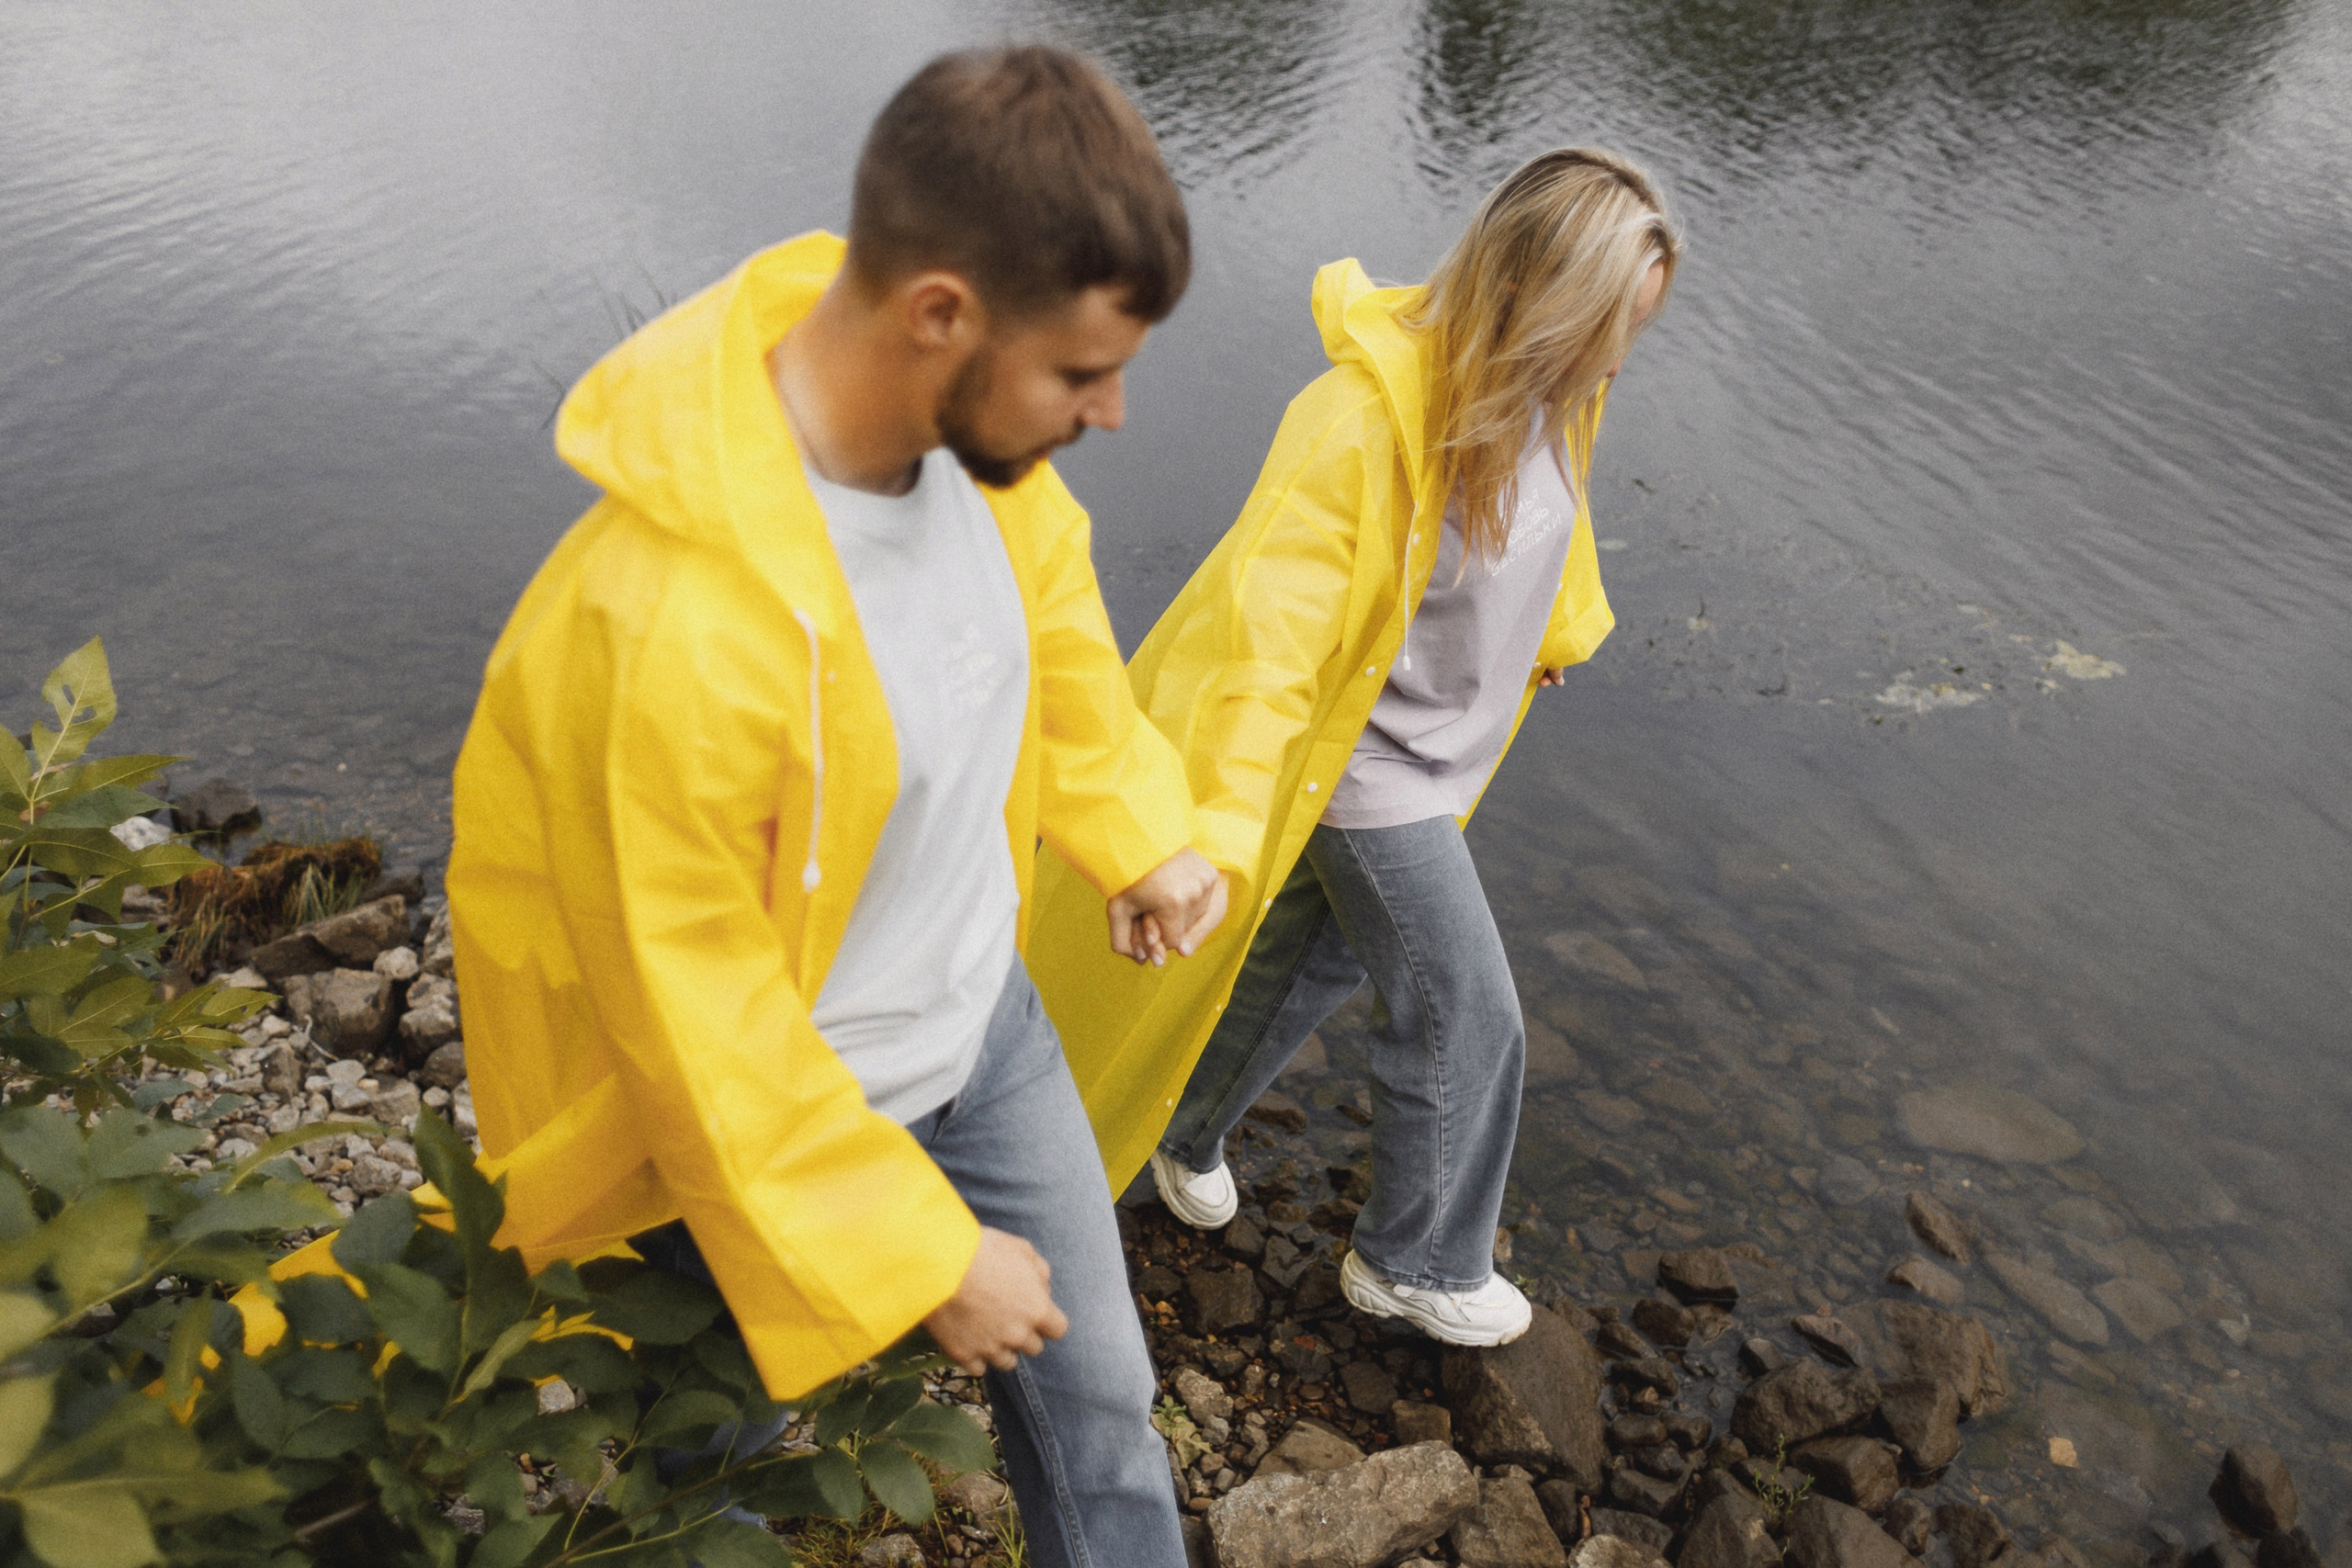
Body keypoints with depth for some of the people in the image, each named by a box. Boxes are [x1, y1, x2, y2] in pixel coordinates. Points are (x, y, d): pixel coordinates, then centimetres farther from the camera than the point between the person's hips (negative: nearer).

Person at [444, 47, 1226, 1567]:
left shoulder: (972, 419, -16)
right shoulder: (664, 619, -38)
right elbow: (695, 1012, -26)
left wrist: (1139, 828, 5)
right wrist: (923, 1257, -17)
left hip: (990, 1020, 6)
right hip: (782, 1105, -5)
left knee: (1098, 1398, 20)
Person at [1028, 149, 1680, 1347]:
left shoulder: (1542, 389, -6)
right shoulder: (1367, 417, -32)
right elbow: (1271, 626, -31)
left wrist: (1559, 633, 33)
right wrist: (1219, 830, -33)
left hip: (1437, 746, 8)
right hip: (1371, 772, -8)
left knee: (1313, 959, 23)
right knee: (1466, 1015, 4)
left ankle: (1183, 1128, 47)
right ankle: (1417, 1264, 29)